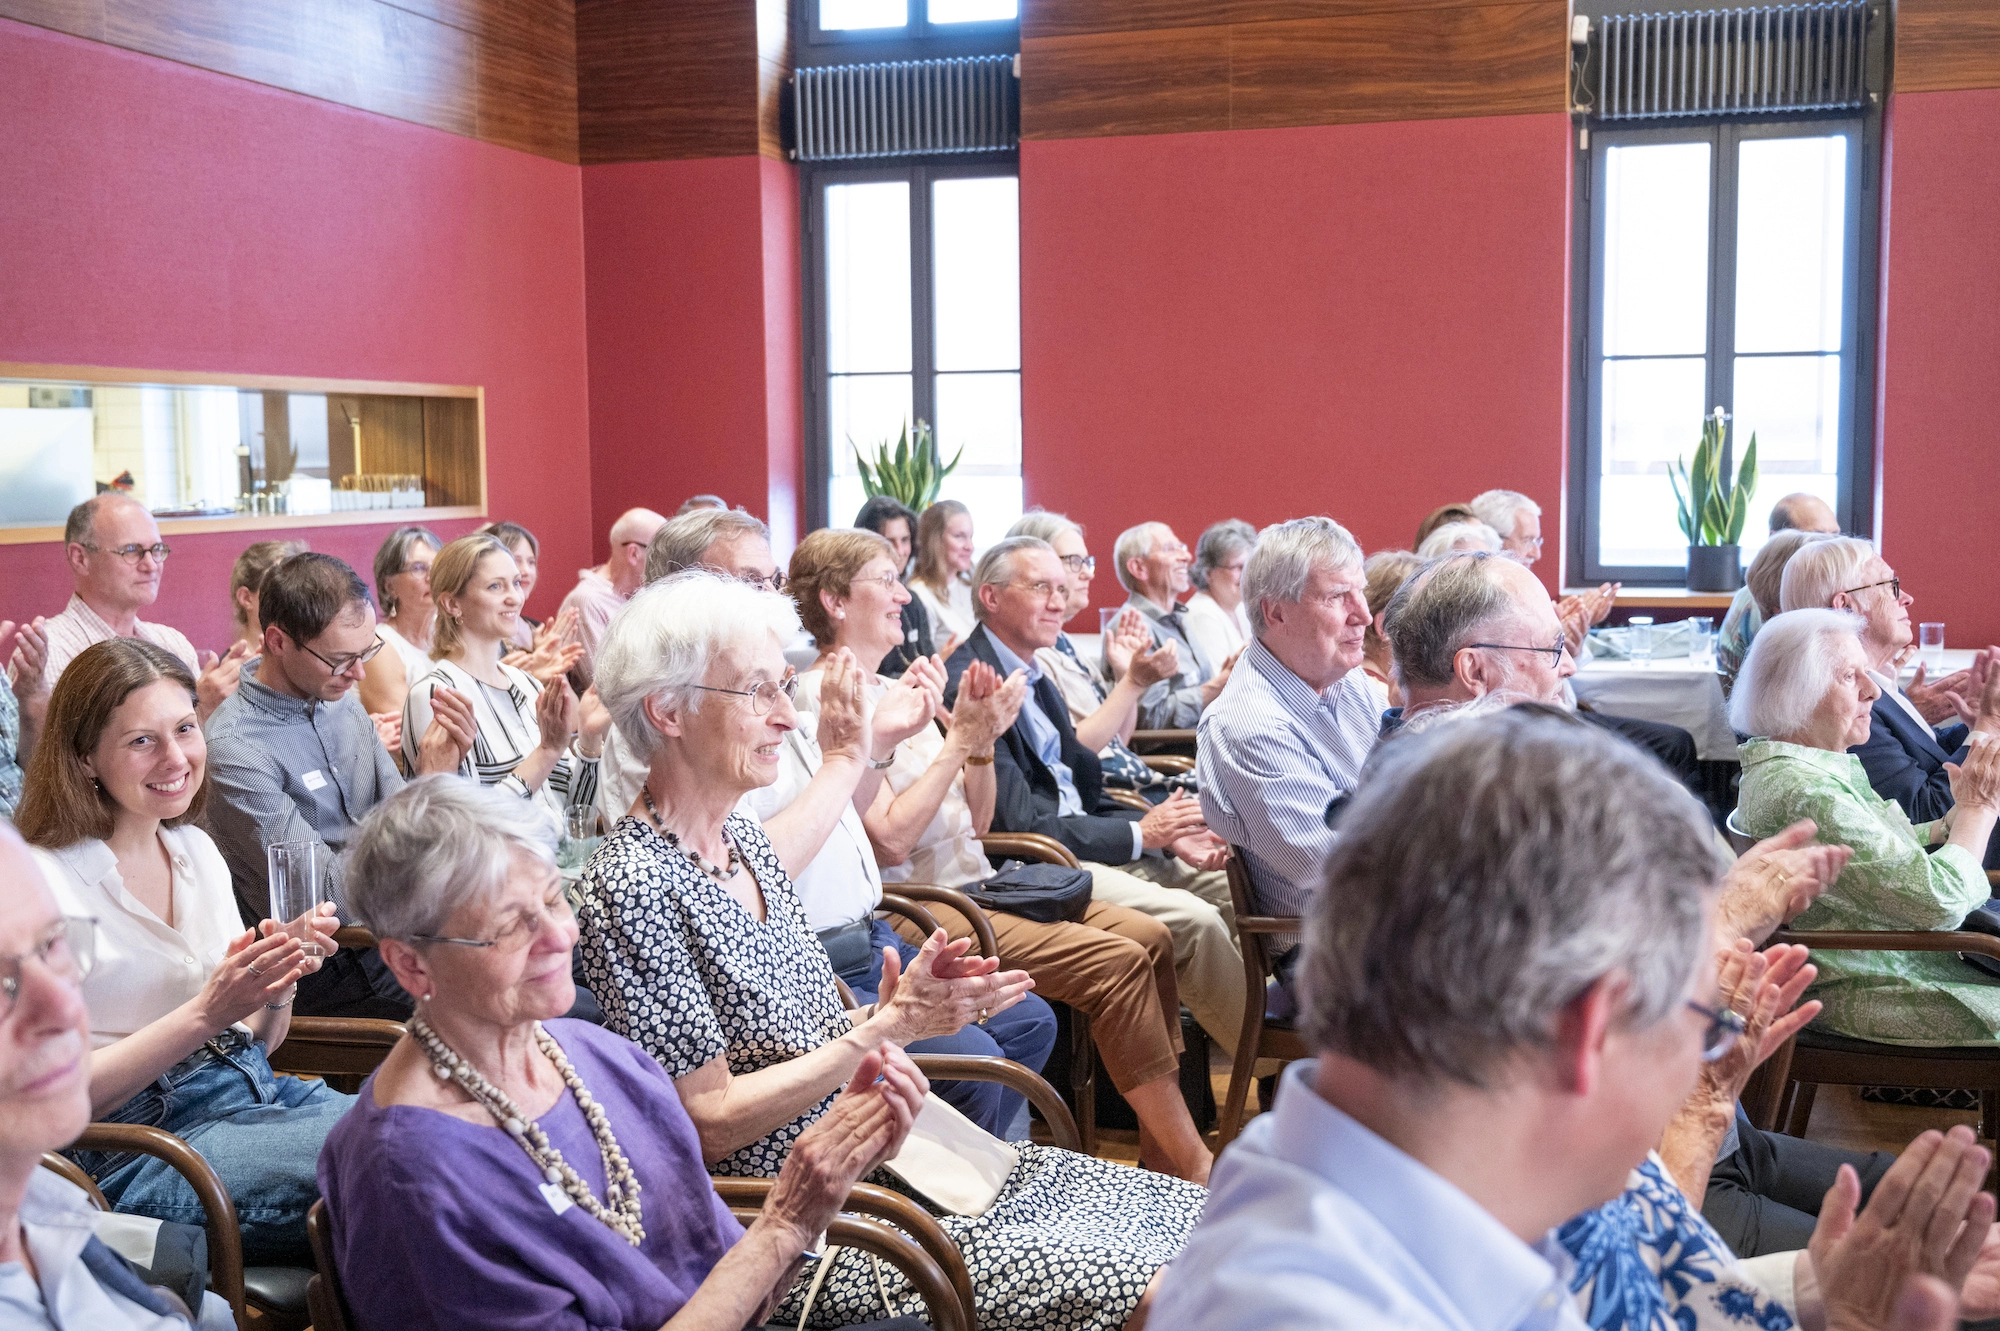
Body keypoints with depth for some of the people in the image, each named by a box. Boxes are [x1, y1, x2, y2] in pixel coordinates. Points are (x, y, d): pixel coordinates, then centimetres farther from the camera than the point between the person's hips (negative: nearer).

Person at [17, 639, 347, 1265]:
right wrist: (206, 1012, -20)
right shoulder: (42, 880, -9)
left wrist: (279, 981, -5)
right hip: (139, 1149, -7)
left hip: (258, 1095, 7)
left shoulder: (196, 848, 12)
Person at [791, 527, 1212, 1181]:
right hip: (913, 910, -9)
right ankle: (1195, 1168, -11)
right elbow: (889, 840, -18)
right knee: (1117, 962, -20)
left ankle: (1165, 1160, -6)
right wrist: (960, 740, -14)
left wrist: (983, 741, -2)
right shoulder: (821, 700, -9)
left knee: (1149, 937, -6)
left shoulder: (894, 689, 17)